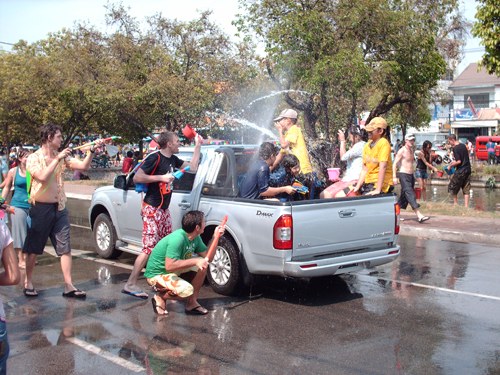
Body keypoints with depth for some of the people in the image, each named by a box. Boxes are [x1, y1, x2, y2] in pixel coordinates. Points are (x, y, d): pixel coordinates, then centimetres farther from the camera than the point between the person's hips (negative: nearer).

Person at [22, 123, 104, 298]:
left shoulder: (62, 157, 6)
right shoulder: (33, 158, -8)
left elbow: (84, 165, 0)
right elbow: (43, 177, -24)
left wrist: (91, 151, -12)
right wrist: (57, 158, -22)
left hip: (60, 208, 5)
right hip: (41, 209, -4)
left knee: (65, 249, 1)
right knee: (33, 249, 7)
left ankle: (69, 286, 3)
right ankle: (28, 283, 23)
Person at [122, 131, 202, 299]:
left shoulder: (173, 159, 11)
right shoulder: (155, 158, -14)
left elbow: (192, 167, 18)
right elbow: (137, 178, -18)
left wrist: (198, 145, 13)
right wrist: (161, 177, -20)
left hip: (163, 209, 9)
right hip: (152, 209, -9)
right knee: (149, 248, -11)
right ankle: (130, 284, -7)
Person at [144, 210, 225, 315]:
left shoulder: (196, 238, -4)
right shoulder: (177, 239, -31)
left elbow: (207, 257, 1)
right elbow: (169, 266, -37)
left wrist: (216, 236, -9)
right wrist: (195, 261, -35)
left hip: (174, 270, 9)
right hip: (156, 274, -9)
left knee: (203, 265, -6)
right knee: (187, 290, -30)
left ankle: (192, 303, 1)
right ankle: (160, 297, -2)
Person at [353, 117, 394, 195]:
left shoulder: (383, 143, -12)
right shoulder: (367, 145, 10)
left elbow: (383, 167, -19)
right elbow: (364, 169, 10)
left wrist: (378, 190, -25)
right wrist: (358, 186, 0)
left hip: (381, 184, -8)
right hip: (368, 183, 8)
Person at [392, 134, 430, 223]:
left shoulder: (412, 150, 14)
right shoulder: (402, 151, -9)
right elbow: (395, 164, -11)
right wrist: (394, 177, -17)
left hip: (411, 175, 8)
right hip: (403, 175, -8)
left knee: (404, 196, 11)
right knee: (410, 195, -15)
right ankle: (419, 216, -24)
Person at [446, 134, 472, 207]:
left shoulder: (455, 148, -15)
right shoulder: (463, 145, 10)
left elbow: (459, 161, -20)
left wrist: (451, 165, -6)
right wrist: (454, 161, 20)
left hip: (460, 171, -8)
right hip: (468, 169, 8)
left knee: (452, 187, 9)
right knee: (466, 189, 8)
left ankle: (455, 203, 16)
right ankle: (466, 206, 6)